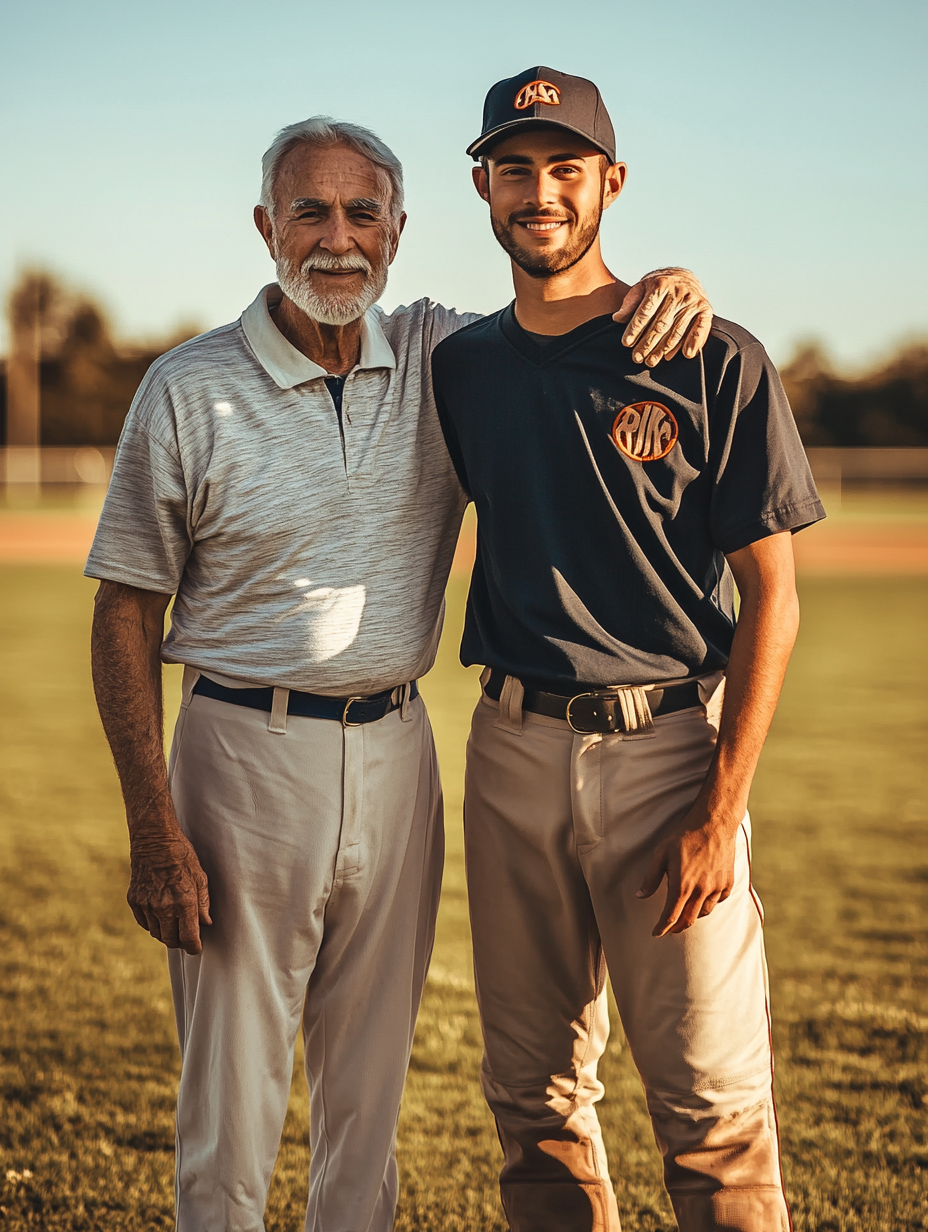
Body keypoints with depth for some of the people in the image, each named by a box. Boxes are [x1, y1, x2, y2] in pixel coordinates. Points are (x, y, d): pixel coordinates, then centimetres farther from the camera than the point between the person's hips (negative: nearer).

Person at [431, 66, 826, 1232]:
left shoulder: (716, 362, -6)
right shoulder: (459, 368, 8)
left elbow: (771, 597, -7)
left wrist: (721, 812, -12)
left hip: (669, 744, -4)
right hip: (513, 746, 4)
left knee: (713, 1107, -3)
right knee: (533, 1092, 13)